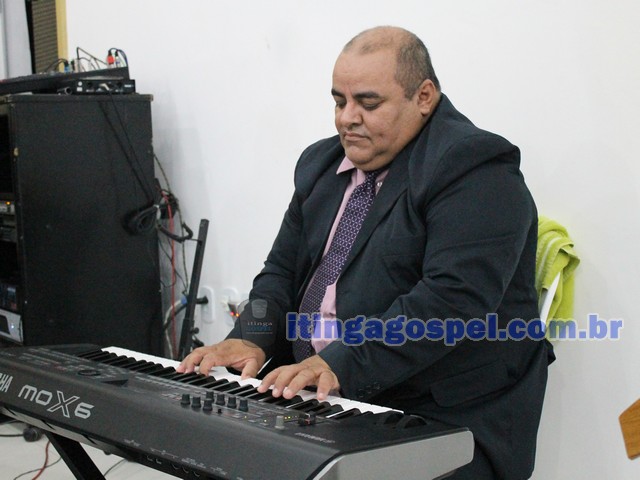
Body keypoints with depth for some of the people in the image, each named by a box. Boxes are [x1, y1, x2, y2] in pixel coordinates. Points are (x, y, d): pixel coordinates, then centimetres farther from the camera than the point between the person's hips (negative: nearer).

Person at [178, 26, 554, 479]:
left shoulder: (475, 172, -13)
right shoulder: (323, 164, 13)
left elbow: (452, 300, -23)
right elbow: (284, 269, 14)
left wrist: (343, 362, -29)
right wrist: (252, 339, -4)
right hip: (319, 399, 7)